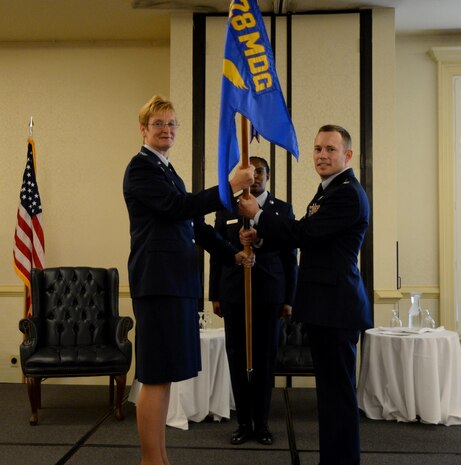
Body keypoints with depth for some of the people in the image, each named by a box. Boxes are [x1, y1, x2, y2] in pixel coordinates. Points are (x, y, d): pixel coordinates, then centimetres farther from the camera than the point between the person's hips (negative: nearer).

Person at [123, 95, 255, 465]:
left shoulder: (169, 172, 24)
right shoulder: (141, 167, -5)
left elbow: (194, 224, 21)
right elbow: (178, 207, -18)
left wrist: (233, 254, 13)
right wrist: (229, 187, -19)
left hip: (177, 281, 9)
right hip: (158, 281, -9)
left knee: (163, 377, 12)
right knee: (156, 378, -6)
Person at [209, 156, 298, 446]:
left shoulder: (283, 210, 5)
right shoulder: (226, 210, 8)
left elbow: (290, 257, 4)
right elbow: (217, 255, 8)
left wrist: (290, 299, 1)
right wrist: (215, 295, 4)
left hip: (269, 295, -1)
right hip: (234, 294, 1)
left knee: (265, 358, 5)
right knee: (237, 357, 5)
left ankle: (262, 422, 18)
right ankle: (244, 422, 17)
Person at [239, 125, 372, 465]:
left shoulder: (348, 194, -15)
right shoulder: (331, 190, 18)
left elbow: (303, 233, -19)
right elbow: (306, 235, 20)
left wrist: (258, 215, -9)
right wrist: (260, 234, 11)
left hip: (335, 305, -11)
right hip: (326, 303, 11)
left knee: (338, 389, -3)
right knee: (332, 386, 17)